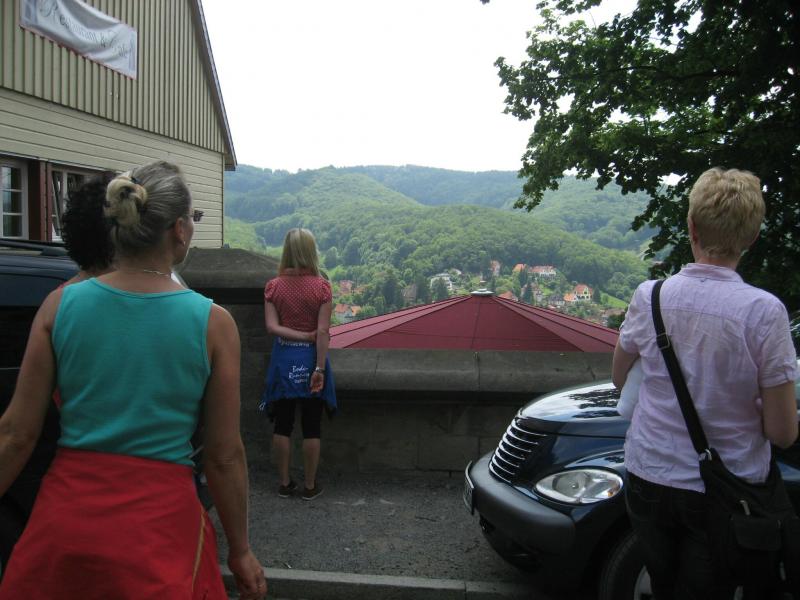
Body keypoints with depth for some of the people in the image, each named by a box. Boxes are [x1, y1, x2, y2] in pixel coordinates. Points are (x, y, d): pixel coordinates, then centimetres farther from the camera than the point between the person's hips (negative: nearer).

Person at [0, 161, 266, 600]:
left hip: (66, 512, 2)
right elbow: (224, 456, -6)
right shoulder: (212, 323, -11)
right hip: (159, 520, -1)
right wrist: (240, 550, 6)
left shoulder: (60, 304, -4)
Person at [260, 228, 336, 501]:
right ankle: (310, 486, 18)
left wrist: (301, 335, -10)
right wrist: (320, 369, -14)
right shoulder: (321, 286, -11)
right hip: (311, 358, -2)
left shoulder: (273, 286, -3)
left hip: (283, 359, 2)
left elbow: (272, 327, -12)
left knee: (282, 425, 13)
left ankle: (284, 483, 23)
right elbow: (323, 331, -15)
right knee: (311, 427, 8)